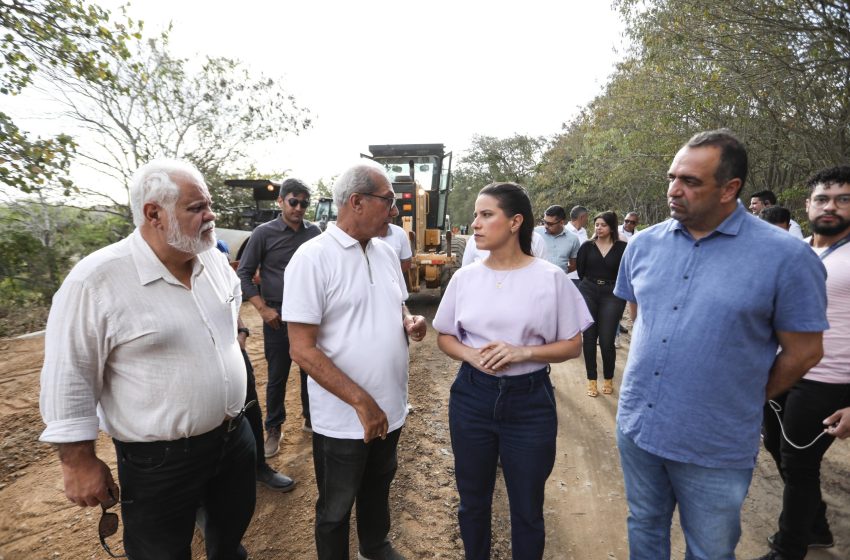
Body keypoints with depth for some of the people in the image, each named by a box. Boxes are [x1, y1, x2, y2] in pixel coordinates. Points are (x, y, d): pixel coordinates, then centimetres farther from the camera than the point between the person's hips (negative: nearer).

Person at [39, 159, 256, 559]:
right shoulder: (96, 281, -20)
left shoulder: (214, 260, -2)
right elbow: (69, 379, -15)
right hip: (159, 462, -5)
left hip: (234, 435, 6)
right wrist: (79, 462, -11)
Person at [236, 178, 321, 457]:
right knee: (277, 377, 7)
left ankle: (311, 419, 33)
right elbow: (244, 274, -4)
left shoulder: (314, 232, 2)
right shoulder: (264, 233, -6)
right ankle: (273, 430, 23)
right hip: (278, 317, -2)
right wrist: (263, 309, -11)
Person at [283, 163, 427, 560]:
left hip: (390, 408, 7)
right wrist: (361, 401, -24)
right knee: (336, 508, 17)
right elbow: (303, 350, -21)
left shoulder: (386, 252, 3)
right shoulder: (312, 258, -19)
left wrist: (410, 322, -7)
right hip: (342, 418, -7)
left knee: (378, 488, 28)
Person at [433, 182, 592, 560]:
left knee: (527, 509, 15)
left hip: (529, 401, -2)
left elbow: (572, 345, -2)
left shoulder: (550, 278, -8)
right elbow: (445, 337, 8)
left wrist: (523, 352, -19)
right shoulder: (464, 277, -1)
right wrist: (471, 354, -13)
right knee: (472, 501, 19)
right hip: (472, 397, 3)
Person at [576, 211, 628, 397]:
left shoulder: (622, 247, -1)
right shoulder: (587, 246, 4)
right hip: (589, 293, 2)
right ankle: (591, 380, 16)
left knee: (607, 341, -3)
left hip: (612, 295, -2)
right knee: (589, 338, 3)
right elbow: (580, 271, 5)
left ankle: (608, 379, 20)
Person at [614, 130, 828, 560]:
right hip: (636, 426, 4)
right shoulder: (644, 244, 0)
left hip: (715, 448, -3)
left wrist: (742, 401, 3)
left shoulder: (786, 256, -14)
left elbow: (804, 351, -7)